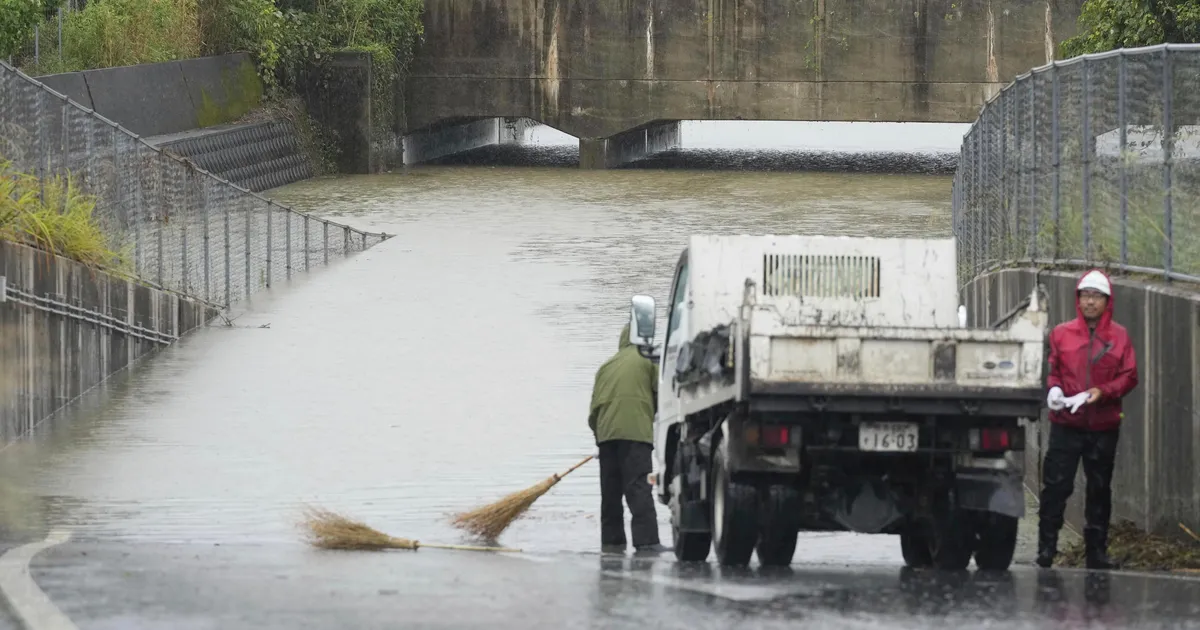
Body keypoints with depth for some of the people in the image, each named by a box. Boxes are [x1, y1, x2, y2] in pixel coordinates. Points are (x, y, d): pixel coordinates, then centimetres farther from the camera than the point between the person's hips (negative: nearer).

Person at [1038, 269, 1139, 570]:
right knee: (1056, 486, -6)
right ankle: (1046, 548, -1)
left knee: (1100, 489, 7)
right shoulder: (1061, 333, 4)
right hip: (1066, 423, -1)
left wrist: (1104, 392, -14)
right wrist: (1053, 389, -12)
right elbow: (1052, 370, 9)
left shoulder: (1119, 336, 4)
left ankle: (1097, 550, 15)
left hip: (1104, 425, 1)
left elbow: (1129, 376, 3)